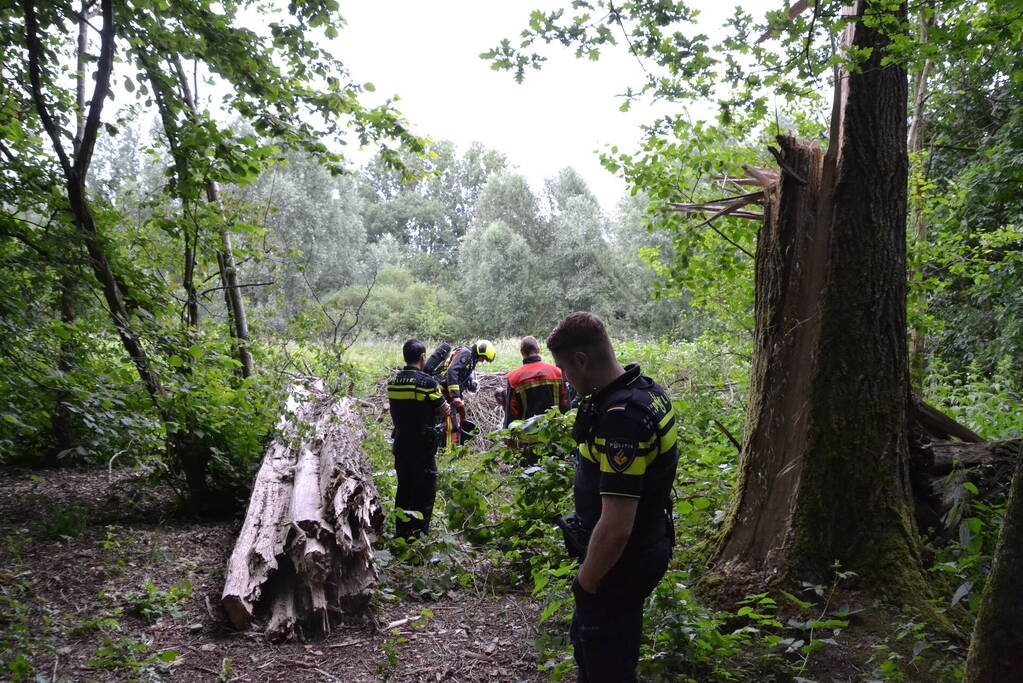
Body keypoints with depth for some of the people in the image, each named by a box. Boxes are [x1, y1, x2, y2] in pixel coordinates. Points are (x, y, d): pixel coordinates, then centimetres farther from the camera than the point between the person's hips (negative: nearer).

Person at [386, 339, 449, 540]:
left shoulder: (393, 382, 4)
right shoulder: (427, 383, -16)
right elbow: (444, 411, -9)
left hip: (400, 444, 7)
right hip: (423, 446, -6)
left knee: (404, 488, 17)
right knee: (425, 491, 3)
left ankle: (402, 533, 25)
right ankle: (418, 536, 4)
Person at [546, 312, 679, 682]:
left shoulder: (621, 418, -32)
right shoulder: (647, 389, 0)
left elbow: (616, 527, -31)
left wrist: (586, 584, -17)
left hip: (621, 560, -10)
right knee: (585, 638, 27)